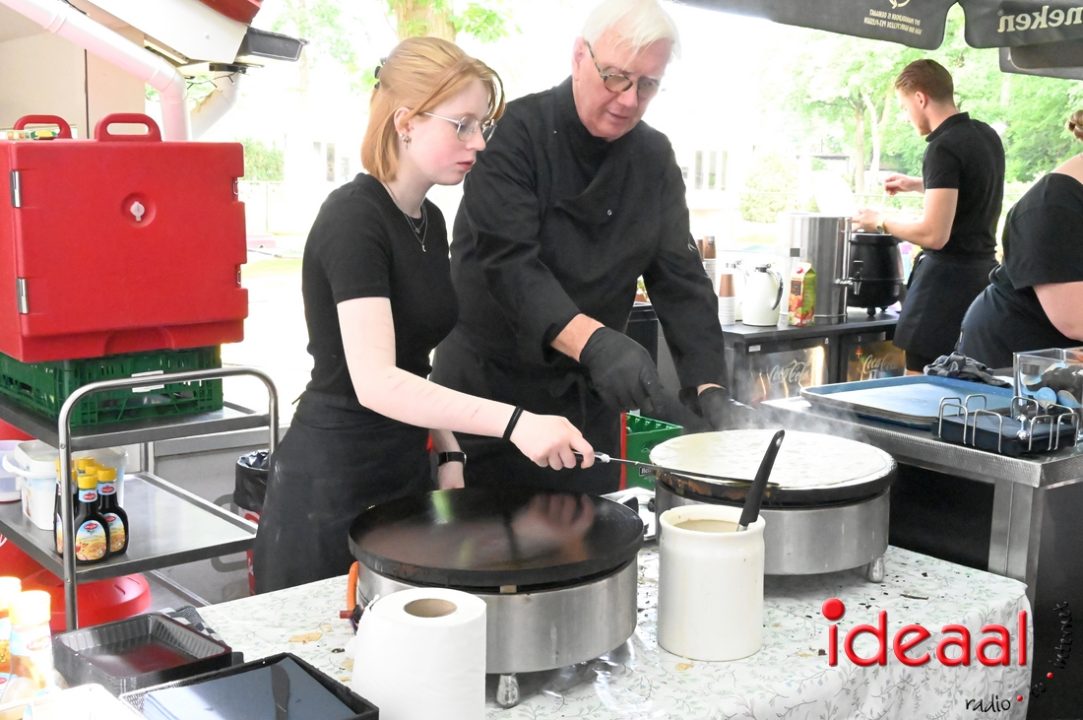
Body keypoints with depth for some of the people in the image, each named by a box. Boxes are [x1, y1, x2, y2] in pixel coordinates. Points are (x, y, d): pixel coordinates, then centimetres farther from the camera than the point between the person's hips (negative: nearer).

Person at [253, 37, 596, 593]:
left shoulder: (430, 220, 7)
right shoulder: (353, 219, -19)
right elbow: (376, 382, -30)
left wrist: (448, 454, 8)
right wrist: (514, 422, -39)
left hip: (406, 473, 8)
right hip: (333, 486, -8)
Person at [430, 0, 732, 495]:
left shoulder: (655, 158, 3)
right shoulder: (514, 133, -14)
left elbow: (681, 281, 0)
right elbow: (507, 260, -26)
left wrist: (708, 387, -13)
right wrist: (595, 342, -40)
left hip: (588, 399, 5)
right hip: (488, 385, -5)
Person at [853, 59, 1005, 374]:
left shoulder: (943, 147, -17)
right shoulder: (987, 135, 10)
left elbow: (934, 235, -23)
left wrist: (881, 221, -8)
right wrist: (920, 185, 29)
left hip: (948, 275, -9)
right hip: (984, 268, 9)